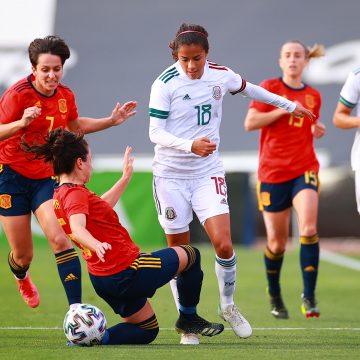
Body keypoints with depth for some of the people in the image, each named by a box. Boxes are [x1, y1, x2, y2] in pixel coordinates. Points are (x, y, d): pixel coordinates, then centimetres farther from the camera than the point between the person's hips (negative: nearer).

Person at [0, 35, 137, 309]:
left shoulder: (65, 96, -1)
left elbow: (74, 125, 20)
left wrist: (112, 121, 14)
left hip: (44, 177, 4)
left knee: (60, 240, -18)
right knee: (23, 255, 4)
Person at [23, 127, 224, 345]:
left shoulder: (59, 195, 9)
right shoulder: (75, 193, -20)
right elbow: (77, 229, -39)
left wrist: (126, 178, 31)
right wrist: (97, 245, -58)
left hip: (102, 279, 10)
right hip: (127, 273, -10)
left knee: (147, 331, 22)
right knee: (190, 255, 12)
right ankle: (189, 318, 22)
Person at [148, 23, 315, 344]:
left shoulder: (221, 75, -1)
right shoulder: (165, 84, -13)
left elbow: (247, 89, 20)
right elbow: (155, 133, -16)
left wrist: (288, 104, 31)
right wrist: (190, 145, -33)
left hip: (208, 173, 2)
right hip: (171, 175, -2)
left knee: (224, 245, -12)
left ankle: (228, 306, 13)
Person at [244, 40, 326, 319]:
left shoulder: (313, 96, 10)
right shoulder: (269, 88, 0)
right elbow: (250, 123, -9)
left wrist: (317, 130, 3)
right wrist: (283, 110, -16)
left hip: (304, 169, 2)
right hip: (272, 172, -2)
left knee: (308, 229, -21)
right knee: (277, 242, 4)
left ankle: (309, 296, -15)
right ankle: (275, 297, 27)